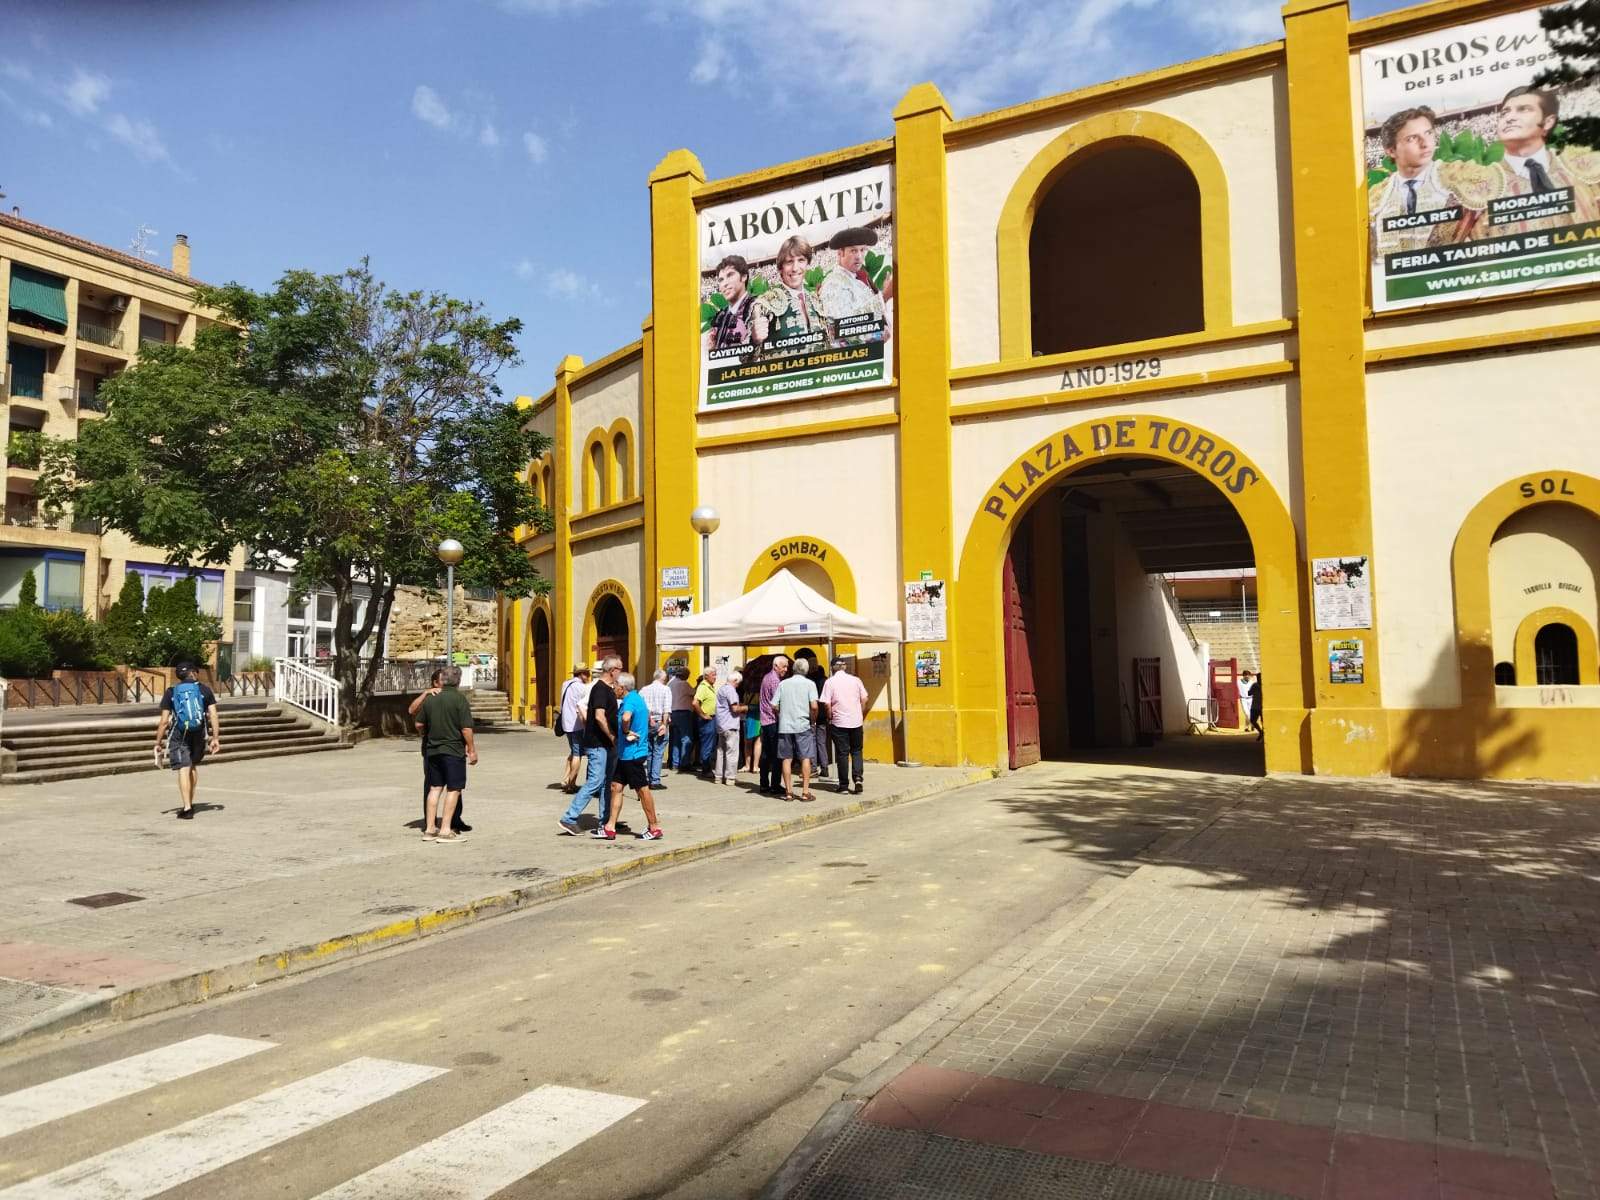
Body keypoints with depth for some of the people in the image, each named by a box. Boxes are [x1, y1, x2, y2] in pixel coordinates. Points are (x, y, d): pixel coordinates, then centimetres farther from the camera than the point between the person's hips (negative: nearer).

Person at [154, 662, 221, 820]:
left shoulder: (170, 693, 4)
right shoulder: (205, 690, 5)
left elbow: (164, 721, -1)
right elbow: (214, 715, -4)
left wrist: (158, 743, 5)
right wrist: (215, 738, -2)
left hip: (179, 735, -2)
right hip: (199, 734, 2)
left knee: (184, 769, -4)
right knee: (194, 765, 21)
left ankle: (187, 808, -13)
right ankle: (190, 803, 27)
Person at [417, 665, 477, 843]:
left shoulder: (430, 699, 5)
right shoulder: (460, 699, -12)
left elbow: (419, 725, 13)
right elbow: (466, 728, -15)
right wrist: (472, 750, -6)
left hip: (432, 750, 6)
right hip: (453, 750, -6)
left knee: (435, 788, 13)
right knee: (453, 789, 0)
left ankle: (429, 829, 16)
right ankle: (445, 831, -3)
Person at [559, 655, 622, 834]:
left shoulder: (609, 689, 15)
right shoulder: (600, 689, -15)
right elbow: (600, 717, -24)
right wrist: (612, 737, -16)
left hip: (606, 745, 10)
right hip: (598, 744, -10)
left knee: (607, 782, 12)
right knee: (595, 782, -9)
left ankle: (605, 821, 17)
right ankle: (569, 818, -4)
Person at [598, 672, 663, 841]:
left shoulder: (630, 701, -19)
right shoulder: (637, 698, 13)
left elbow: (626, 718, -41)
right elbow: (647, 715, 31)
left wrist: (626, 732, -22)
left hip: (634, 754, -10)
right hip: (625, 754, 10)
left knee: (642, 790, 0)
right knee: (616, 787, 9)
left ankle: (654, 828, 11)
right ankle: (610, 828, 12)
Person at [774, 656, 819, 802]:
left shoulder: (783, 684, 7)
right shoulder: (809, 684, -1)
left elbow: (774, 706, 3)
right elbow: (814, 706, -12)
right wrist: (813, 719, 5)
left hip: (785, 726, 3)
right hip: (802, 726, -2)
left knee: (787, 759, 7)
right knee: (805, 758, 3)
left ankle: (788, 792, 9)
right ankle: (805, 792, 1)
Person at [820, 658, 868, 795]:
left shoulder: (830, 682, -5)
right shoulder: (855, 680, 4)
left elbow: (827, 704, -10)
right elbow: (864, 700, 4)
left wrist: (830, 719, 4)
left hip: (839, 723, -2)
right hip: (856, 722, 2)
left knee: (842, 753, 5)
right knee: (856, 751, 12)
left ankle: (843, 784, 9)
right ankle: (858, 777, -6)